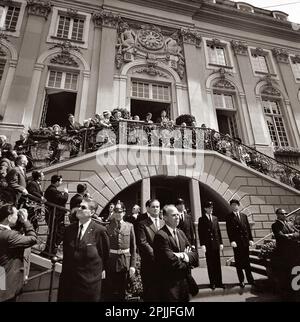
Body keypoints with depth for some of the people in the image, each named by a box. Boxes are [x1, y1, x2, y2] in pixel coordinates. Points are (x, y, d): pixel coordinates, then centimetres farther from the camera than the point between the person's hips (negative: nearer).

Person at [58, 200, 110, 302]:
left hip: (90, 281, -4)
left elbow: (105, 254, -1)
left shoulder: (100, 230, -14)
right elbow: (66, 254, 13)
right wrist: (65, 272, 15)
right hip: (68, 279, 4)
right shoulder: (69, 229, 2)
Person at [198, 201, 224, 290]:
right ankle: (212, 283, 15)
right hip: (207, 245, -4)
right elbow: (200, 233, -6)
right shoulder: (201, 219, -3)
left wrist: (221, 243, 6)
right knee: (210, 265, 5)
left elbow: (218, 231, 11)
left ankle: (219, 282, 18)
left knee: (217, 264, 9)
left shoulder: (215, 218, 11)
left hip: (216, 244, 4)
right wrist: (202, 244, -12)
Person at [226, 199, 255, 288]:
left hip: (245, 241, 3)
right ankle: (241, 281, 15)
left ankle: (250, 279, 21)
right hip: (236, 242, -3)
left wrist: (250, 239, 3)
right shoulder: (229, 217, -1)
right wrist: (232, 241, -17)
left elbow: (248, 228, 11)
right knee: (238, 262, 5)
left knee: (246, 261, 9)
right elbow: (229, 230, -7)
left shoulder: (244, 215, 13)